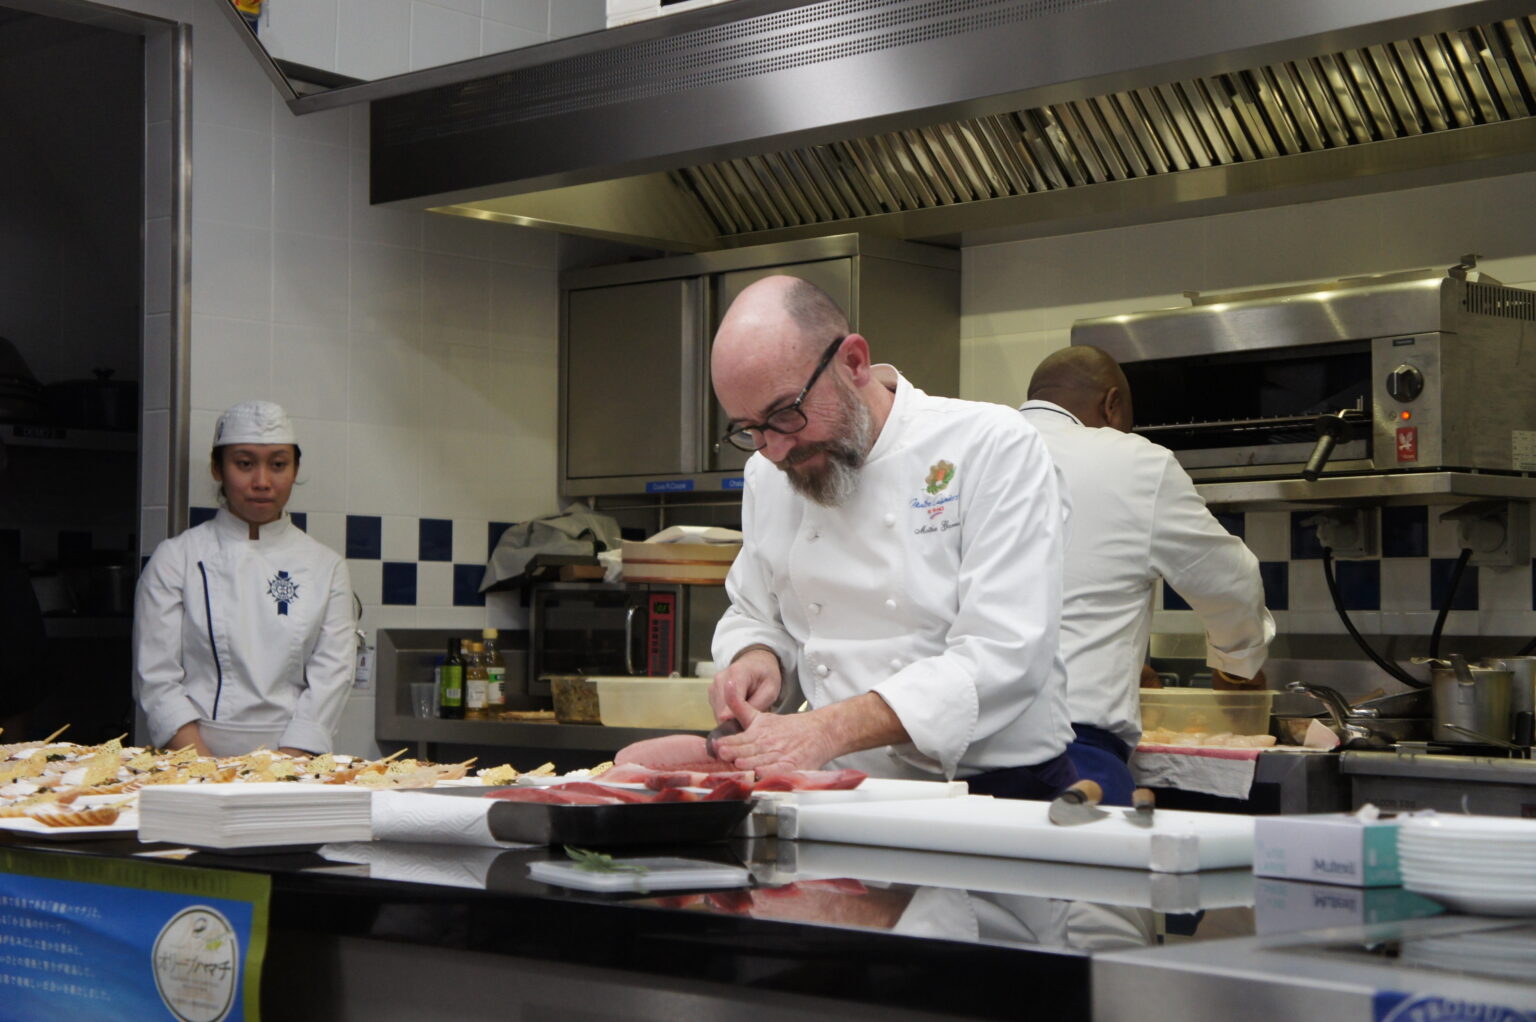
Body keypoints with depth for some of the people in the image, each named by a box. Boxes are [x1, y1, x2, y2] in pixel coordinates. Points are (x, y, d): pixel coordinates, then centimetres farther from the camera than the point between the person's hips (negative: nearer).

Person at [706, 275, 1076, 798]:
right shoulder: (767, 475, 11)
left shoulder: (994, 446, -7)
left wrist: (830, 730, -26)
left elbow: (1004, 657, -16)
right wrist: (757, 659, 0)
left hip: (1000, 794, -2)